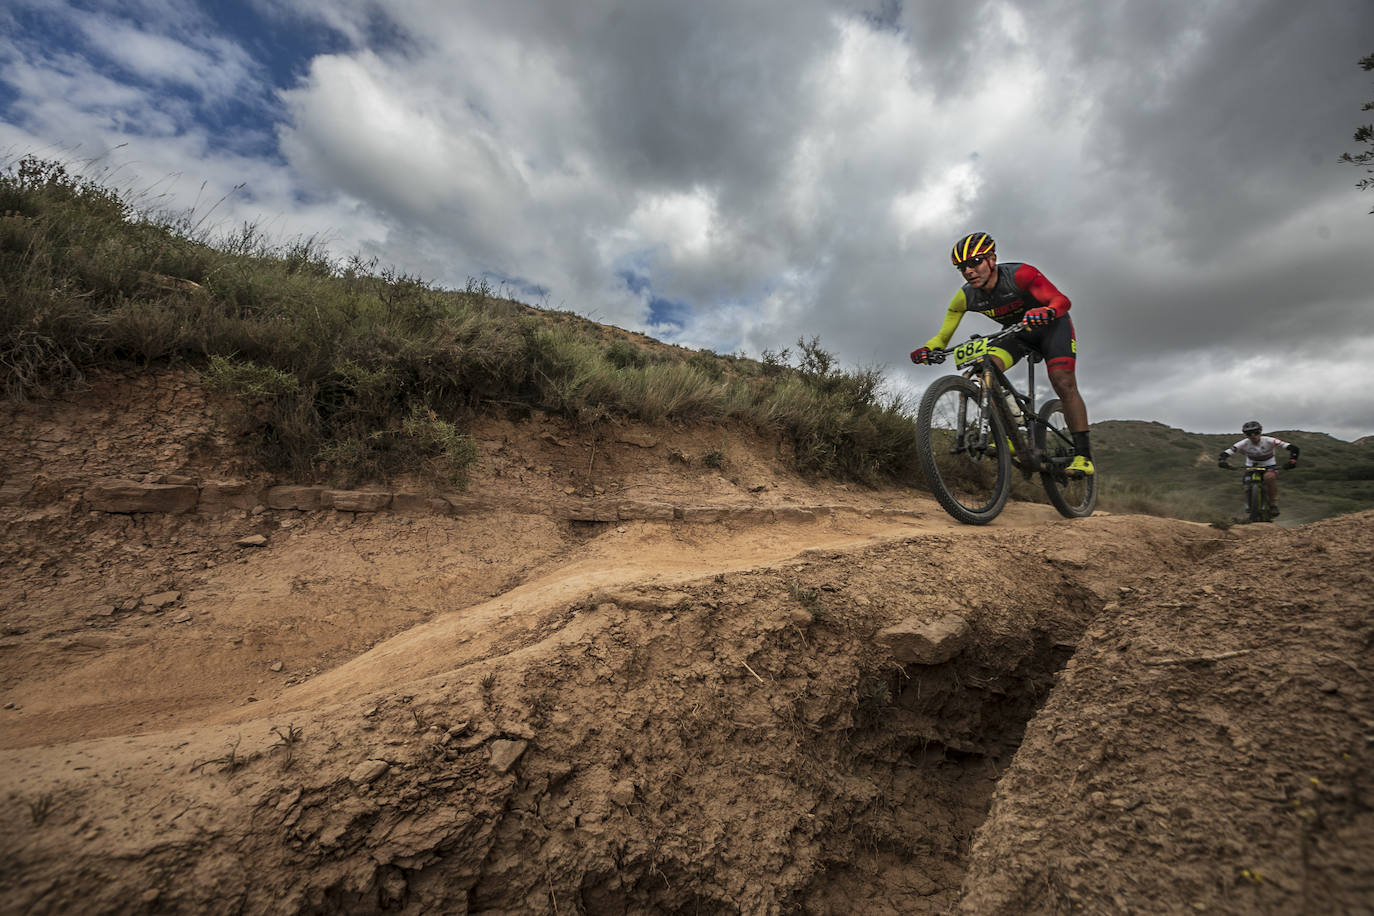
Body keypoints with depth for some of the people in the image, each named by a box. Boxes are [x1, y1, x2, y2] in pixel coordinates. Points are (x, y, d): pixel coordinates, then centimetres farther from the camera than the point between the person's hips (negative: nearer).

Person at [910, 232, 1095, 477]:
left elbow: (1061, 300, -35)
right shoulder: (965, 297, -19)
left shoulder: (1019, 274, -30)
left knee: (1064, 384, -20)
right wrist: (926, 349, -36)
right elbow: (943, 335, -15)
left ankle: (1083, 455, -13)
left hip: (1052, 325, -3)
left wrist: (1047, 312, -58)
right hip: (1016, 332, 4)